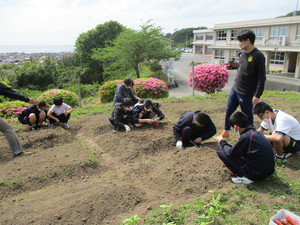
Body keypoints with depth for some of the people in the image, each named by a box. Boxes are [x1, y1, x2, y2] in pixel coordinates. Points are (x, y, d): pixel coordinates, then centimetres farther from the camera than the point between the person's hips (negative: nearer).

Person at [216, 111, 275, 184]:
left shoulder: (245, 137, -19)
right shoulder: (256, 132, 6)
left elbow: (230, 154, -9)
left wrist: (222, 142, 6)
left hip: (257, 173, -8)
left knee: (220, 150, -6)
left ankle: (245, 177, -5)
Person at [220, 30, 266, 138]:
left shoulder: (258, 56, -16)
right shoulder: (242, 54, 6)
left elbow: (261, 78, -16)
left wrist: (257, 95, -19)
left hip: (246, 93, -7)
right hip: (235, 89, 7)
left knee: (247, 116, 5)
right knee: (228, 111, 14)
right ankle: (226, 132, 30)